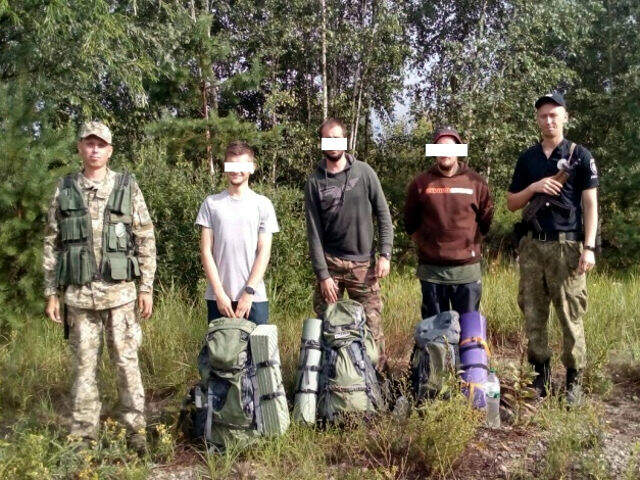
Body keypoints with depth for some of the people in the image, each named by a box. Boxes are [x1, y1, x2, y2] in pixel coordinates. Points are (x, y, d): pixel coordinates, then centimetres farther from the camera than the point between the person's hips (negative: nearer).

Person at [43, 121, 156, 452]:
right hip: (78, 294, 2)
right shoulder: (64, 190, 7)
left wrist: (146, 288, -2)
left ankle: (135, 428, 14)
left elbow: (146, 239, 2)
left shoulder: (127, 186, 2)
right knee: (84, 365, 9)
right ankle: (83, 433, 20)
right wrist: (51, 293, 5)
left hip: (119, 291, -1)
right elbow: (52, 245, 9)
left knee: (126, 362, 4)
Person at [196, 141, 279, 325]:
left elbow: (264, 252, 0)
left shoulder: (263, 204, 5)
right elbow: (206, 251, 3)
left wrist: (249, 292, -8)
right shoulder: (211, 203, 7)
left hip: (254, 297, -1)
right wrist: (219, 293, -5)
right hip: (218, 297, 1)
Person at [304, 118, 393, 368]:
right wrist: (322, 274, -6)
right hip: (329, 263, 0)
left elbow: (383, 215, 4)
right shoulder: (315, 181, 1)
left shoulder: (364, 172, 1)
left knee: (373, 327, 0)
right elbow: (313, 231, -1)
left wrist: (385, 254, -5)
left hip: (363, 263, 0)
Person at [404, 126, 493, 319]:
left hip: (468, 269, 0)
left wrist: (472, 244, 9)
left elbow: (486, 220, 13)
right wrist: (425, 244, 8)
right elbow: (410, 223, 14)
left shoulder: (475, 182, 4)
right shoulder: (420, 183, 4)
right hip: (431, 270, 0)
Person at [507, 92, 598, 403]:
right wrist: (534, 187, -5)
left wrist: (589, 247, -10)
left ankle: (574, 380, 7)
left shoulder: (580, 155, 3)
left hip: (566, 246, -4)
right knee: (533, 314, 5)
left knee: (571, 316, -2)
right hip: (532, 246, 4)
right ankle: (540, 375, 15)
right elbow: (512, 204, 15)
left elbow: (590, 203, -1)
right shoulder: (527, 158, 14)